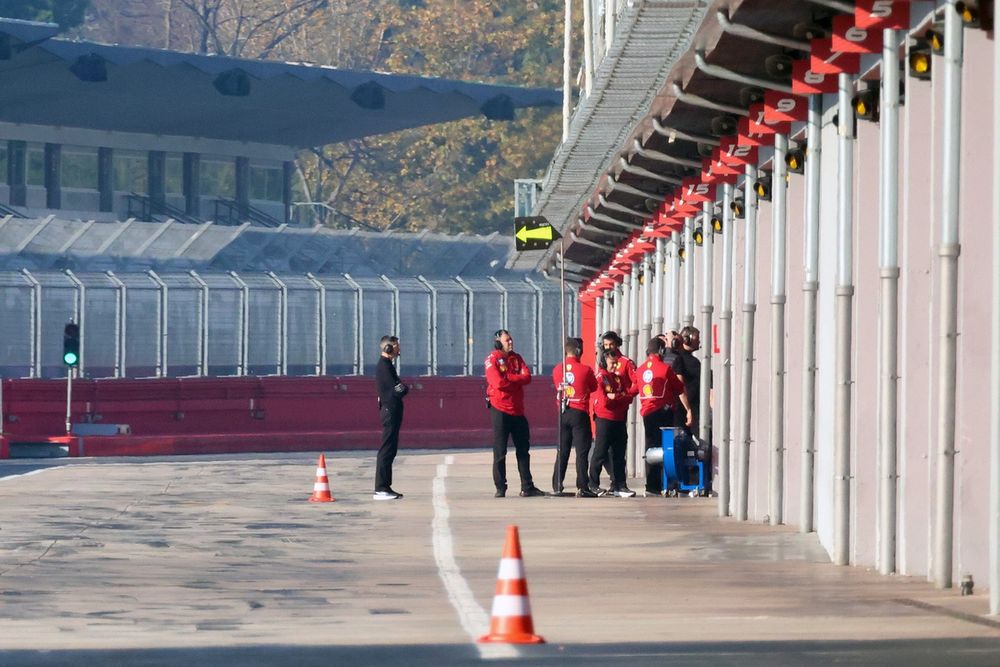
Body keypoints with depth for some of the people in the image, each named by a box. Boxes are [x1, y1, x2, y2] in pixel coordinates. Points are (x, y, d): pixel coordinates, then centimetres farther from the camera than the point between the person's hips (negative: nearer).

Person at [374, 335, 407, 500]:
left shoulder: (385, 365, 17)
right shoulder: (384, 366, -15)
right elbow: (397, 390, -20)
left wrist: (402, 388, 1)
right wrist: (406, 388, -1)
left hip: (390, 411, 11)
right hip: (391, 411, -11)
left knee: (389, 450, 13)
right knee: (387, 450, -10)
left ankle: (385, 487, 17)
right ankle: (381, 489, -10)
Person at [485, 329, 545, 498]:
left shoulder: (517, 358, 12)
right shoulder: (492, 359, -5)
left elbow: (527, 377, -2)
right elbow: (498, 382, -18)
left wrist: (508, 378, -14)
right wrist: (517, 380, -8)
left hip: (518, 410, 6)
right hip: (500, 409, -6)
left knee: (523, 449, 8)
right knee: (500, 452, -2)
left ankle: (527, 487, 12)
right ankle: (500, 488, 2)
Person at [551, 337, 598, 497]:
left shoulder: (557, 370, 0)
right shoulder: (585, 370, -11)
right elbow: (594, 387, 4)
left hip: (563, 414, 4)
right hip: (580, 414, -4)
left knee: (562, 452, 11)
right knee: (582, 451, -1)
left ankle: (557, 487, 11)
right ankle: (582, 487, -6)